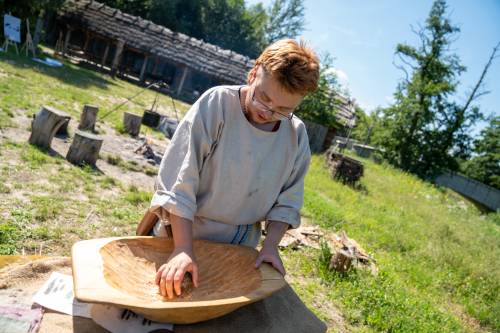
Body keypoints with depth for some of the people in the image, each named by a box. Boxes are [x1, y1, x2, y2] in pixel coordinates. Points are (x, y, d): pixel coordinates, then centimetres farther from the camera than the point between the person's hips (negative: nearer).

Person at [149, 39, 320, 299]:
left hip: (240, 248, 3)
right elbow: (178, 183, -22)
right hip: (184, 232, -3)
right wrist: (183, 249, -25)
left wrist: (270, 244, -12)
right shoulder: (217, 104, -21)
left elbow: (287, 201, 0)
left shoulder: (296, 134, -8)